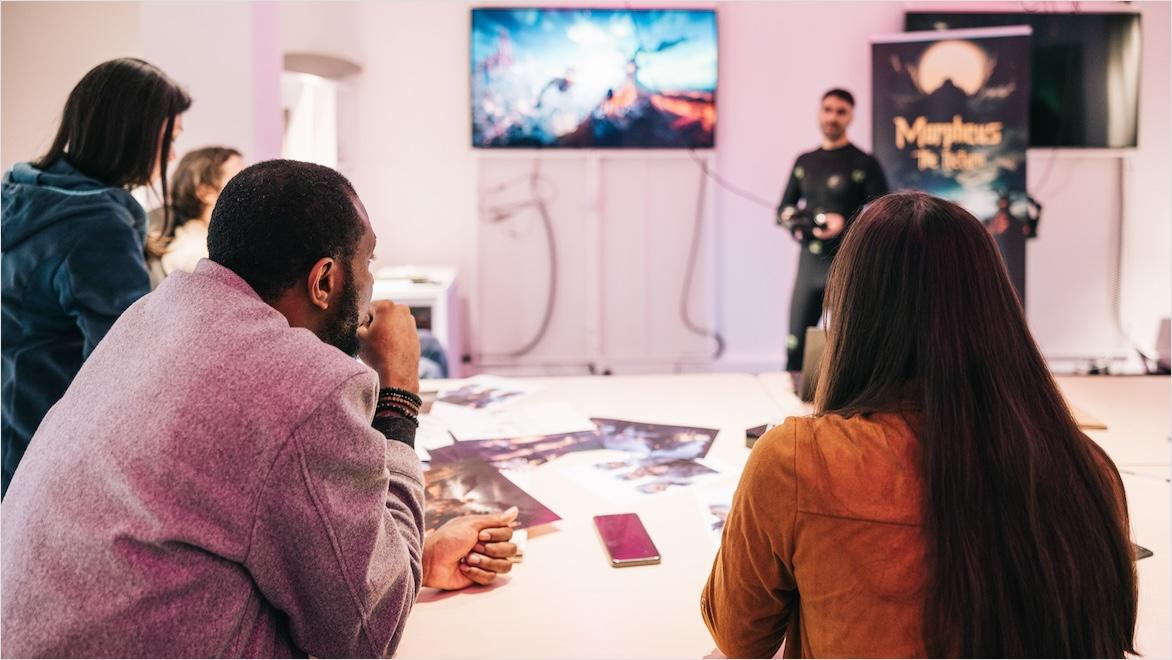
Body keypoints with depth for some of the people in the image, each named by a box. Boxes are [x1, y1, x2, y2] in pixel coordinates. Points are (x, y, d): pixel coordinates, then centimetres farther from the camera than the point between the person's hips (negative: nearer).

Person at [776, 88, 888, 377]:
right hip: (809, 262, 4)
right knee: (796, 343, 4)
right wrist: (790, 218, -5)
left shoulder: (864, 164, 0)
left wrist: (845, 224, -21)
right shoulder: (804, 162, 14)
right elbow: (783, 208, 19)